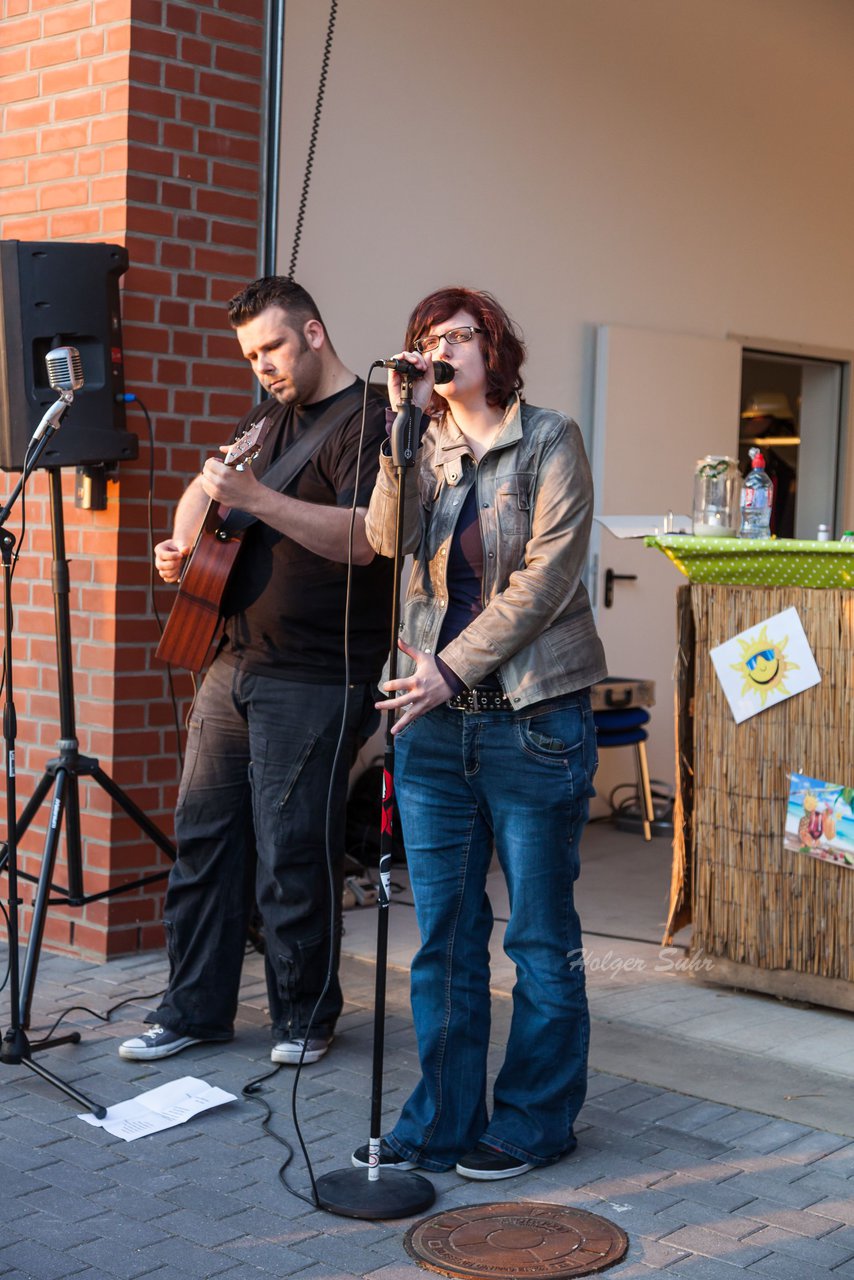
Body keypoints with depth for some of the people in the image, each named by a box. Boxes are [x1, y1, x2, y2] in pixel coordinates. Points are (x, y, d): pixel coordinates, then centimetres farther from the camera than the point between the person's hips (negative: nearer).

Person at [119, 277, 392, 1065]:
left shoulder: (365, 422, -10)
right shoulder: (270, 418, 17)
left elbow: (365, 538, -25)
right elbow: (205, 489, 26)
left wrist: (254, 497, -30)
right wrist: (183, 543, 4)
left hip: (314, 683, -8)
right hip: (236, 662, 8)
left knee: (291, 857, -2)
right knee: (202, 836, 10)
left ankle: (306, 1018, 16)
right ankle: (194, 1008, 21)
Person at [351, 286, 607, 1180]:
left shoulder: (549, 442, -1)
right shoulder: (425, 450, 13)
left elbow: (547, 575, -10)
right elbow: (390, 540, -5)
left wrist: (454, 666, -14)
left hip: (531, 717, -5)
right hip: (434, 717, 5)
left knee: (540, 936, 5)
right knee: (442, 932, 8)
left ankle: (534, 1122, 18)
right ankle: (441, 1122, 18)